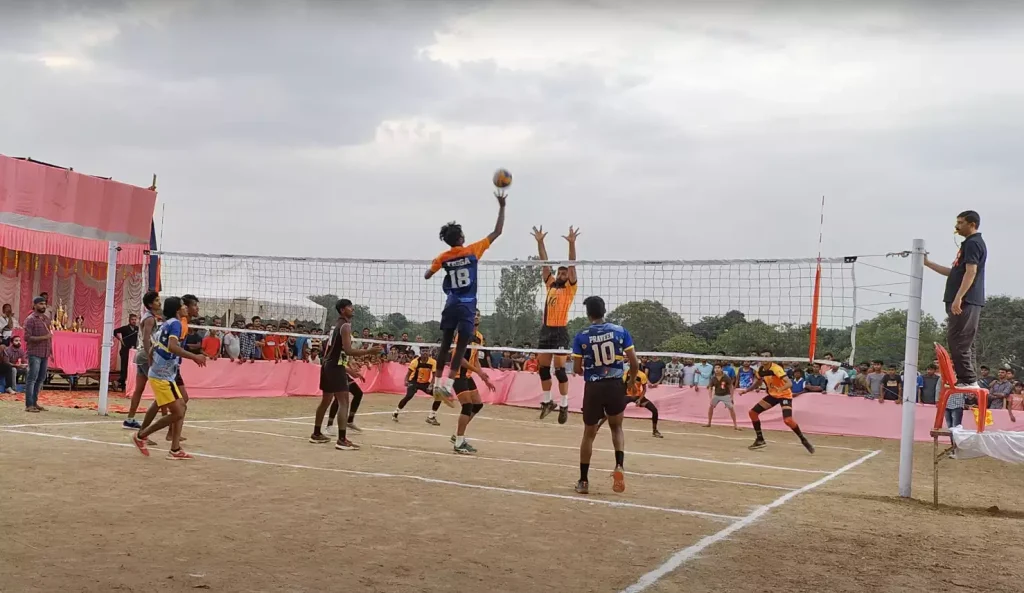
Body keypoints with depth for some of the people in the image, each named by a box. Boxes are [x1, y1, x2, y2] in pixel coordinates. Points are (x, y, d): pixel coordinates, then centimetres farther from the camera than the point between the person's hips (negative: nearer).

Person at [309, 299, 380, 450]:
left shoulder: (336, 325, 17)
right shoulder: (345, 326, -13)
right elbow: (348, 351, -22)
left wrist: (347, 368, 26)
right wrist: (368, 351, -19)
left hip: (328, 365, 10)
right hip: (335, 367, -10)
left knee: (326, 400, 19)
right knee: (344, 402, -12)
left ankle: (316, 434, 28)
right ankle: (342, 440, -16)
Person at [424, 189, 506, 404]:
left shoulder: (443, 258, 1)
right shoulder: (472, 251, -7)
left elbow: (427, 276, 13)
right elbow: (497, 232, -3)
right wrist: (502, 207, 2)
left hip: (451, 305, 4)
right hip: (467, 306, -4)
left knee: (445, 345, 11)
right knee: (461, 347, -3)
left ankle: (437, 384, 12)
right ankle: (447, 385, -12)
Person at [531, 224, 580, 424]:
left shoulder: (570, 288, 1)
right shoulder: (550, 284, 14)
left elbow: (572, 266, -9)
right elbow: (544, 263, 12)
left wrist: (572, 243, -19)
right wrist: (540, 242, 6)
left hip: (560, 331, -6)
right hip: (546, 329, 6)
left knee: (559, 369, -8)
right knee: (542, 367, 8)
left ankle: (564, 405, -1)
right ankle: (547, 401, 20)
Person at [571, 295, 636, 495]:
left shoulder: (581, 337, -3)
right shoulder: (620, 331, -1)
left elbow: (577, 369, -1)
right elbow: (634, 363, -1)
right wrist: (631, 380, 18)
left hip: (593, 388, -1)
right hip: (615, 386, 1)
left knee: (589, 434, 14)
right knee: (616, 427, 23)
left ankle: (583, 480, 18)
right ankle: (619, 466, -1)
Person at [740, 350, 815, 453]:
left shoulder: (776, 369, -26)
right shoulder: (761, 370, -4)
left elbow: (789, 383, -37)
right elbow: (757, 383, 16)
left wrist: (780, 389, -56)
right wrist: (747, 390, 2)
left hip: (785, 395, -7)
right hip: (772, 395, 7)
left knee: (788, 420, -28)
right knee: (753, 412, 0)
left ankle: (803, 440, -4)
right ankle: (760, 440, 13)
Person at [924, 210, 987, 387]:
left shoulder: (973, 243, -8)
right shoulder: (969, 244, 23)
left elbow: (971, 273, -19)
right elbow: (954, 272, 28)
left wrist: (958, 298, -25)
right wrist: (928, 263, 29)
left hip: (966, 302, -10)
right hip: (964, 302, 10)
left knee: (958, 342, -12)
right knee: (963, 343, 10)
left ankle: (968, 380, -12)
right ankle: (967, 381, 12)